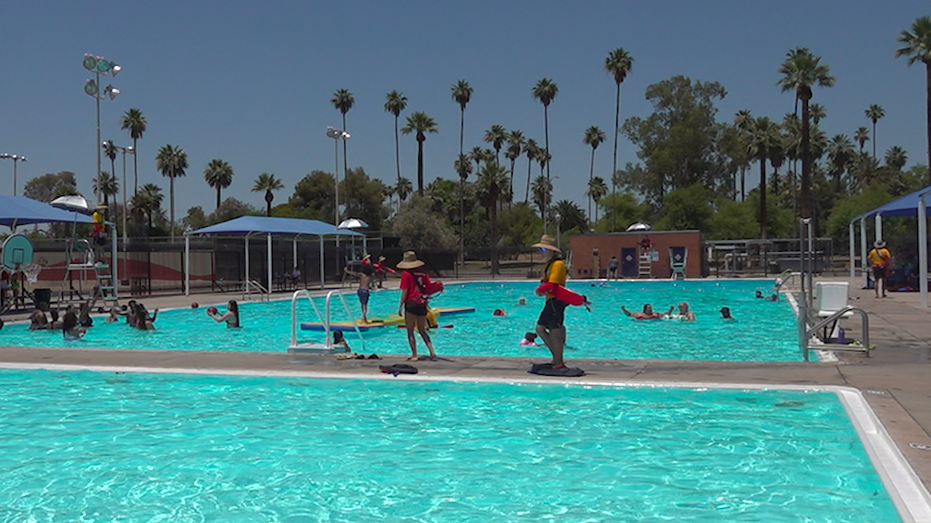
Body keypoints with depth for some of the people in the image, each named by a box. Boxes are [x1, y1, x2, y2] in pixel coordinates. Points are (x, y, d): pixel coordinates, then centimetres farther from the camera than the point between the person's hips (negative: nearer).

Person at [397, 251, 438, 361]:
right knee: (422, 331, 15)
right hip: (422, 304, 5)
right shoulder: (424, 273, 8)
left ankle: (414, 355, 3)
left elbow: (404, 291, -9)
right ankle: (432, 352, 6)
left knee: (410, 332, 4)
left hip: (411, 303, -5)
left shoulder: (406, 274, -6)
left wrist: (400, 307, -4)